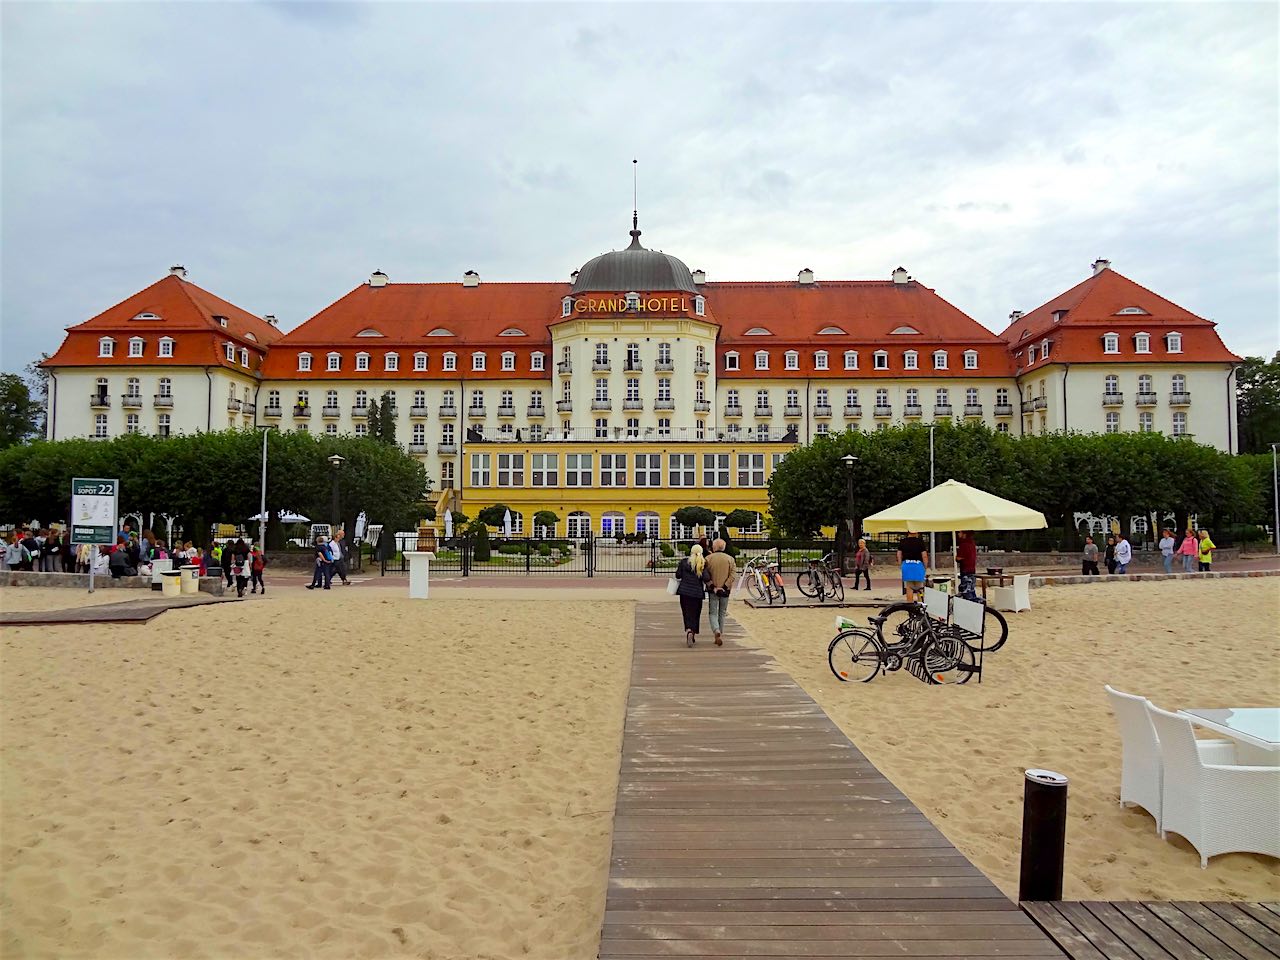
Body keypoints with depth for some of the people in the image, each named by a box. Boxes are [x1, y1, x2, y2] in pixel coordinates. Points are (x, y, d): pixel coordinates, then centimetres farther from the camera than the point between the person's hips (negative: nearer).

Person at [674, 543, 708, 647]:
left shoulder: (684, 561, -3)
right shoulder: (703, 563, -5)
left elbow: (678, 575, -1)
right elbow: (706, 578, -13)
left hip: (684, 591, 0)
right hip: (697, 592, 0)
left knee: (687, 613, 5)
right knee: (695, 614, 11)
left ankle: (689, 631, -19)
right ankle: (694, 636, 14)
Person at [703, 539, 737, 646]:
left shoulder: (708, 559, -5)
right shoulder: (730, 559, 0)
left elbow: (705, 576, -10)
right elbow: (733, 575, -7)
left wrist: (713, 587, -8)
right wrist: (724, 587, -8)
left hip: (712, 591, -2)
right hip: (725, 591, 2)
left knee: (712, 613, 4)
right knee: (722, 613, 15)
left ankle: (717, 632, -20)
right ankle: (719, 636, 19)